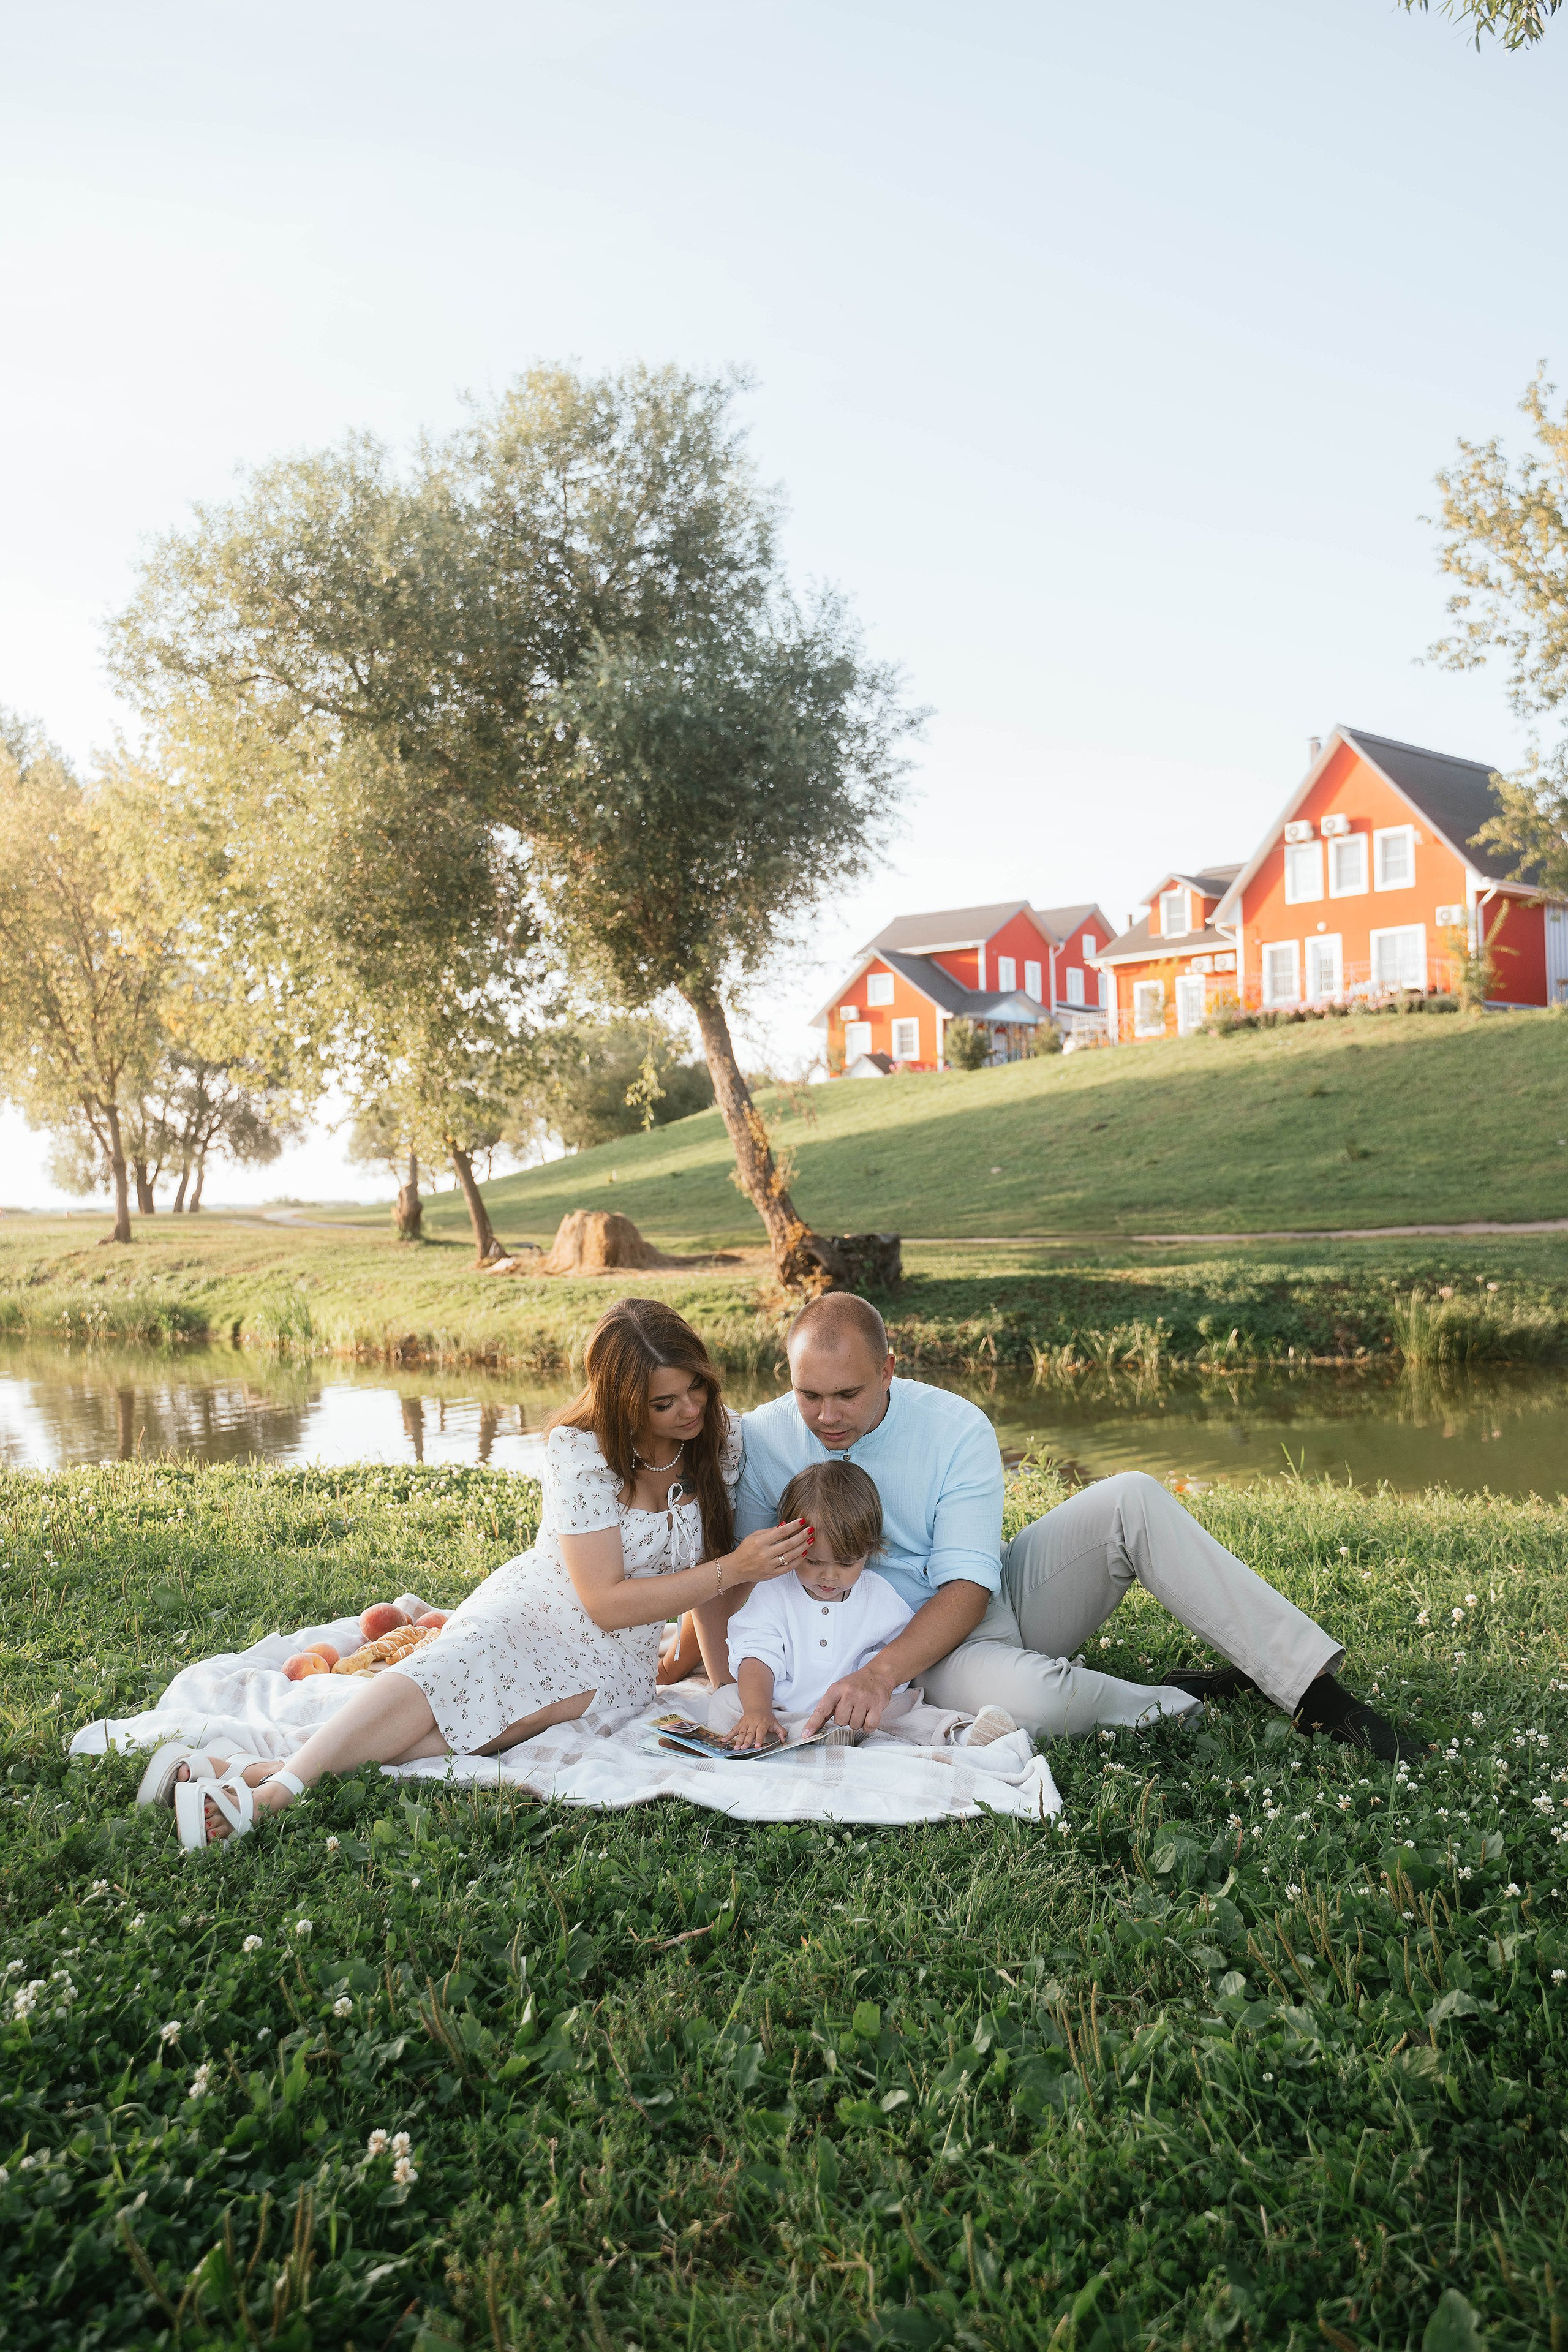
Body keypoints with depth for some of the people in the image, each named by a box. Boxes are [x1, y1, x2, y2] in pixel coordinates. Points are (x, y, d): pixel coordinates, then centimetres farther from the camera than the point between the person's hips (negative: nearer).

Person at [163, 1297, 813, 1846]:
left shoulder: (724, 1433, -7)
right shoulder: (582, 1452, -18)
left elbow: (707, 1558, 7)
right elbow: (606, 1602, -18)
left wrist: (727, 1676, 8)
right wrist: (731, 1569, -24)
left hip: (615, 1659, 1)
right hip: (533, 1611, -1)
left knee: (527, 1713, -31)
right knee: (449, 1673, -36)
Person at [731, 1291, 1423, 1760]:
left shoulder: (956, 1427, -12)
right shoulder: (759, 1443, -11)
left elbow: (968, 1588, -18)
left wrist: (880, 1672, -35)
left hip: (988, 1600, 3)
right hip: (902, 1646, -2)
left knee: (1131, 1500, -21)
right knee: (1021, 1696, -38)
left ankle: (1313, 1690, -19)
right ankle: (1179, 1704, -6)